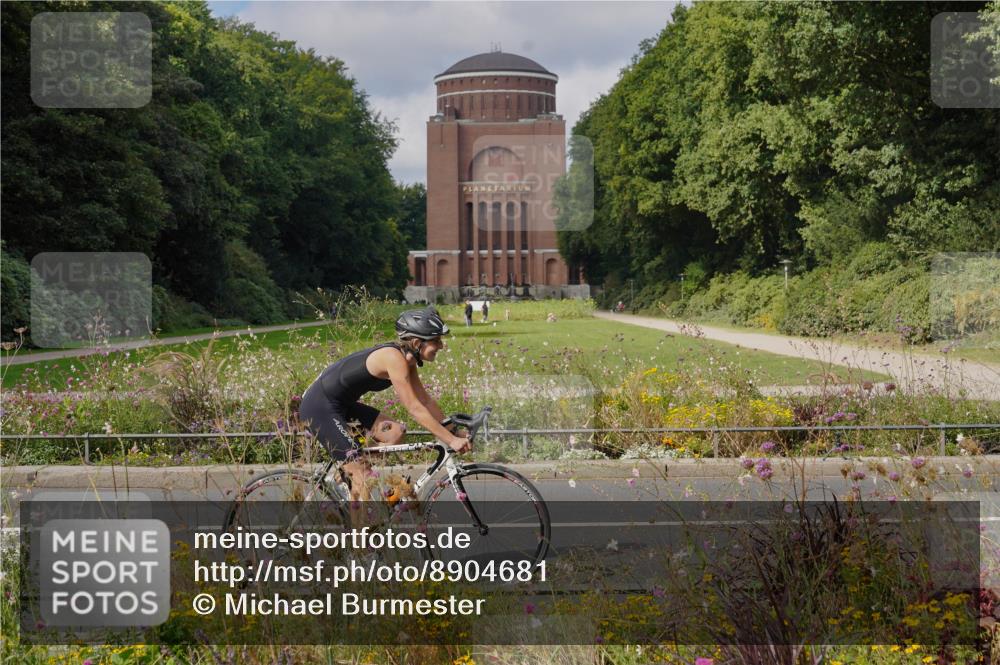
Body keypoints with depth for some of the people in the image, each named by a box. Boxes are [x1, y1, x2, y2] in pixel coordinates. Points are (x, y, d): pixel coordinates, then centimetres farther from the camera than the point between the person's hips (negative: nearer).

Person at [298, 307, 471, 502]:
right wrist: (451, 441, -25)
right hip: (320, 407, -9)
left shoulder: (407, 360, 2)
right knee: (363, 475, -11)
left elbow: (425, 400, 10)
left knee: (395, 432, 0)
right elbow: (415, 409, -26)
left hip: (342, 403, 9)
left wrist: (454, 430, 6)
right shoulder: (394, 358, -25)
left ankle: (348, 470, 8)